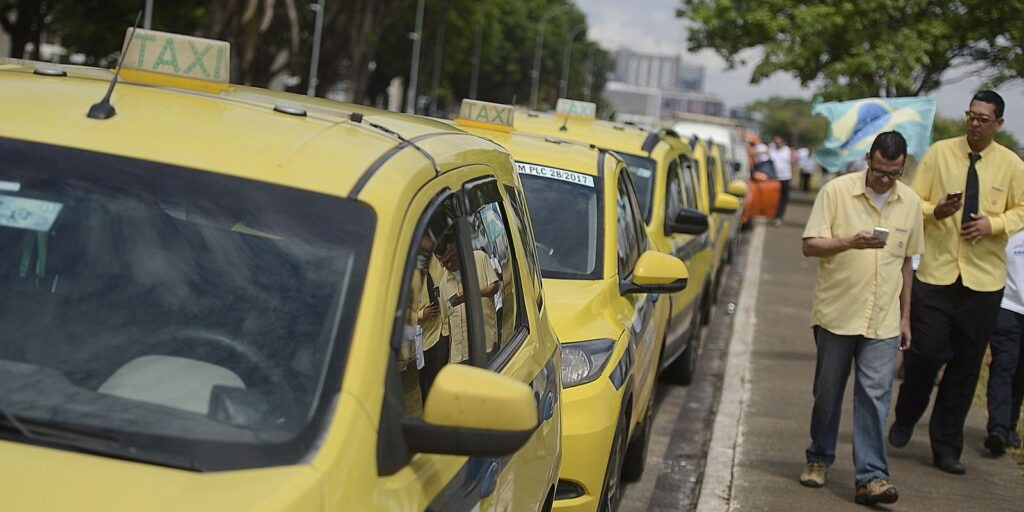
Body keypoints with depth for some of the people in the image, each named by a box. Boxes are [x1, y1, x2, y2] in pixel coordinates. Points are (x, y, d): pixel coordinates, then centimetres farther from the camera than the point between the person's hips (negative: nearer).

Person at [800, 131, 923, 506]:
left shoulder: (910, 202, 7)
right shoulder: (836, 191, -5)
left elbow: (906, 262, 16)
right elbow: (810, 245, -8)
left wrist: (905, 316, 15)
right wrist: (851, 242, -26)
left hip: (883, 320, 2)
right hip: (837, 313, -2)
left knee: (875, 396, -5)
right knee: (828, 392, 10)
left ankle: (871, 477, -6)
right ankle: (819, 459, 29)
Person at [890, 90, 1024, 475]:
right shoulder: (939, 153, 1)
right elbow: (915, 202, 3)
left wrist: (993, 224, -11)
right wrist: (937, 210, -18)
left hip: (984, 278, 1)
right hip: (936, 271, -1)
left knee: (966, 365, 6)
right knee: (926, 352, -8)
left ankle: (946, 447, 17)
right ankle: (905, 420, 22)